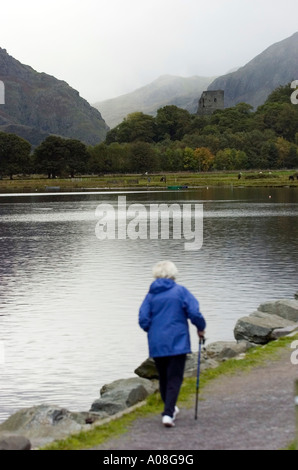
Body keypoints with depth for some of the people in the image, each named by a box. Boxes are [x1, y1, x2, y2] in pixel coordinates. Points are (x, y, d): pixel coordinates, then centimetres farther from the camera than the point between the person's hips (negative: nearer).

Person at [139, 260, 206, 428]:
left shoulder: (151, 295, 3)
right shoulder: (180, 291, -4)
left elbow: (143, 320, -2)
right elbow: (194, 313, -12)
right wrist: (201, 328, 6)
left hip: (156, 345, 4)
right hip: (177, 343, -3)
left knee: (163, 378, 18)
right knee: (175, 379, -2)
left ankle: (170, 409, 34)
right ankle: (168, 413, -16)